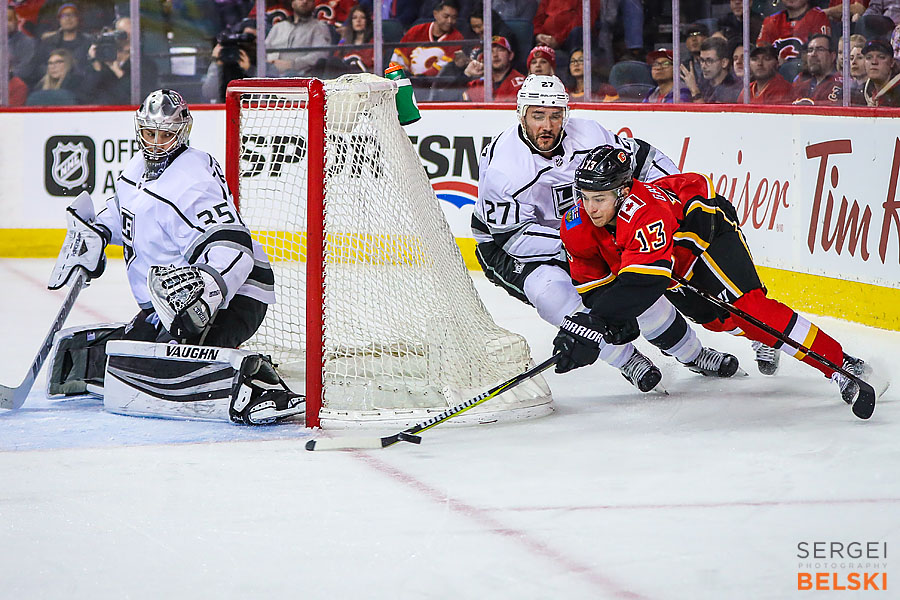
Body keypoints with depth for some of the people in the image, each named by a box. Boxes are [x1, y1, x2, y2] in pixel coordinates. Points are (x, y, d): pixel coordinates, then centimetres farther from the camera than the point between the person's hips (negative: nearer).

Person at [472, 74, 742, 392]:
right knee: (551, 290, -32)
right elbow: (516, 237, -28)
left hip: (578, 233, 5)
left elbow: (642, 157, -3)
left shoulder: (586, 135, -15)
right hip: (506, 249, -5)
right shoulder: (500, 167, -29)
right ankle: (625, 359, -15)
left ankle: (692, 353, 19)